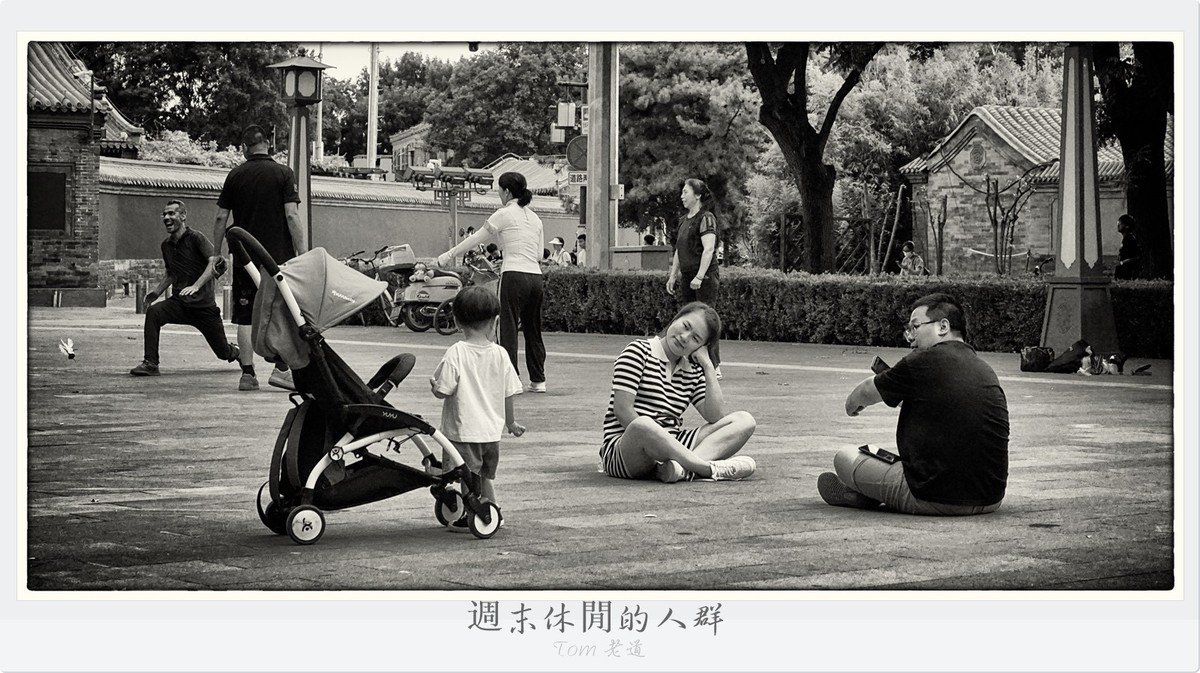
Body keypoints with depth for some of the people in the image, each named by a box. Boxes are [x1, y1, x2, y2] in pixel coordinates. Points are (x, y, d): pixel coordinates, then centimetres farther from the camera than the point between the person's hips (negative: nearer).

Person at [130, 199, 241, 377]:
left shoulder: (195, 237, -9)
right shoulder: (166, 245, 11)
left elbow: (214, 263, -21)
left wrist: (195, 286, -32)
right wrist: (157, 291, 8)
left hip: (203, 304, -5)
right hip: (179, 302, 5)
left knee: (224, 352, 3)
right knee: (153, 312, -27)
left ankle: (238, 353, 41)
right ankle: (150, 364, -24)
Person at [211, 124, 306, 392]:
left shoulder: (235, 176, 5)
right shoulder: (283, 173, -2)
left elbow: (221, 218, 6)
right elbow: (292, 216, -9)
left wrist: (217, 254, 15)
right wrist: (301, 253, -5)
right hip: (279, 256, -2)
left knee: (246, 318, 6)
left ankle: (247, 373, 4)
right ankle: (281, 369, -4)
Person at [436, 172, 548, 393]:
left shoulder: (505, 214, -1)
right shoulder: (534, 218, 16)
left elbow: (475, 239, 4)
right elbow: (539, 255, 16)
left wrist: (449, 255, 13)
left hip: (514, 276, -6)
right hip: (535, 276, 6)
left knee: (508, 328, -4)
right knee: (533, 330, 13)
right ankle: (538, 380, 16)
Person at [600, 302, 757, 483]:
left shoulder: (693, 371, 15)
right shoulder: (638, 351, -3)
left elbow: (716, 417, 1)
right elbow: (623, 410, -13)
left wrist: (708, 366, 0)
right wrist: (654, 440, -23)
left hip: (671, 445, 7)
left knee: (744, 421, -6)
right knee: (642, 425, -43)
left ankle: (684, 467, -34)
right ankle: (712, 469, -31)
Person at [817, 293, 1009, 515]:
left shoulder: (922, 362, -9)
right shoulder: (987, 372, 8)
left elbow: (865, 394, 9)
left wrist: (852, 405, 31)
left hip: (935, 501, -6)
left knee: (844, 458, 11)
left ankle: (861, 495, 41)